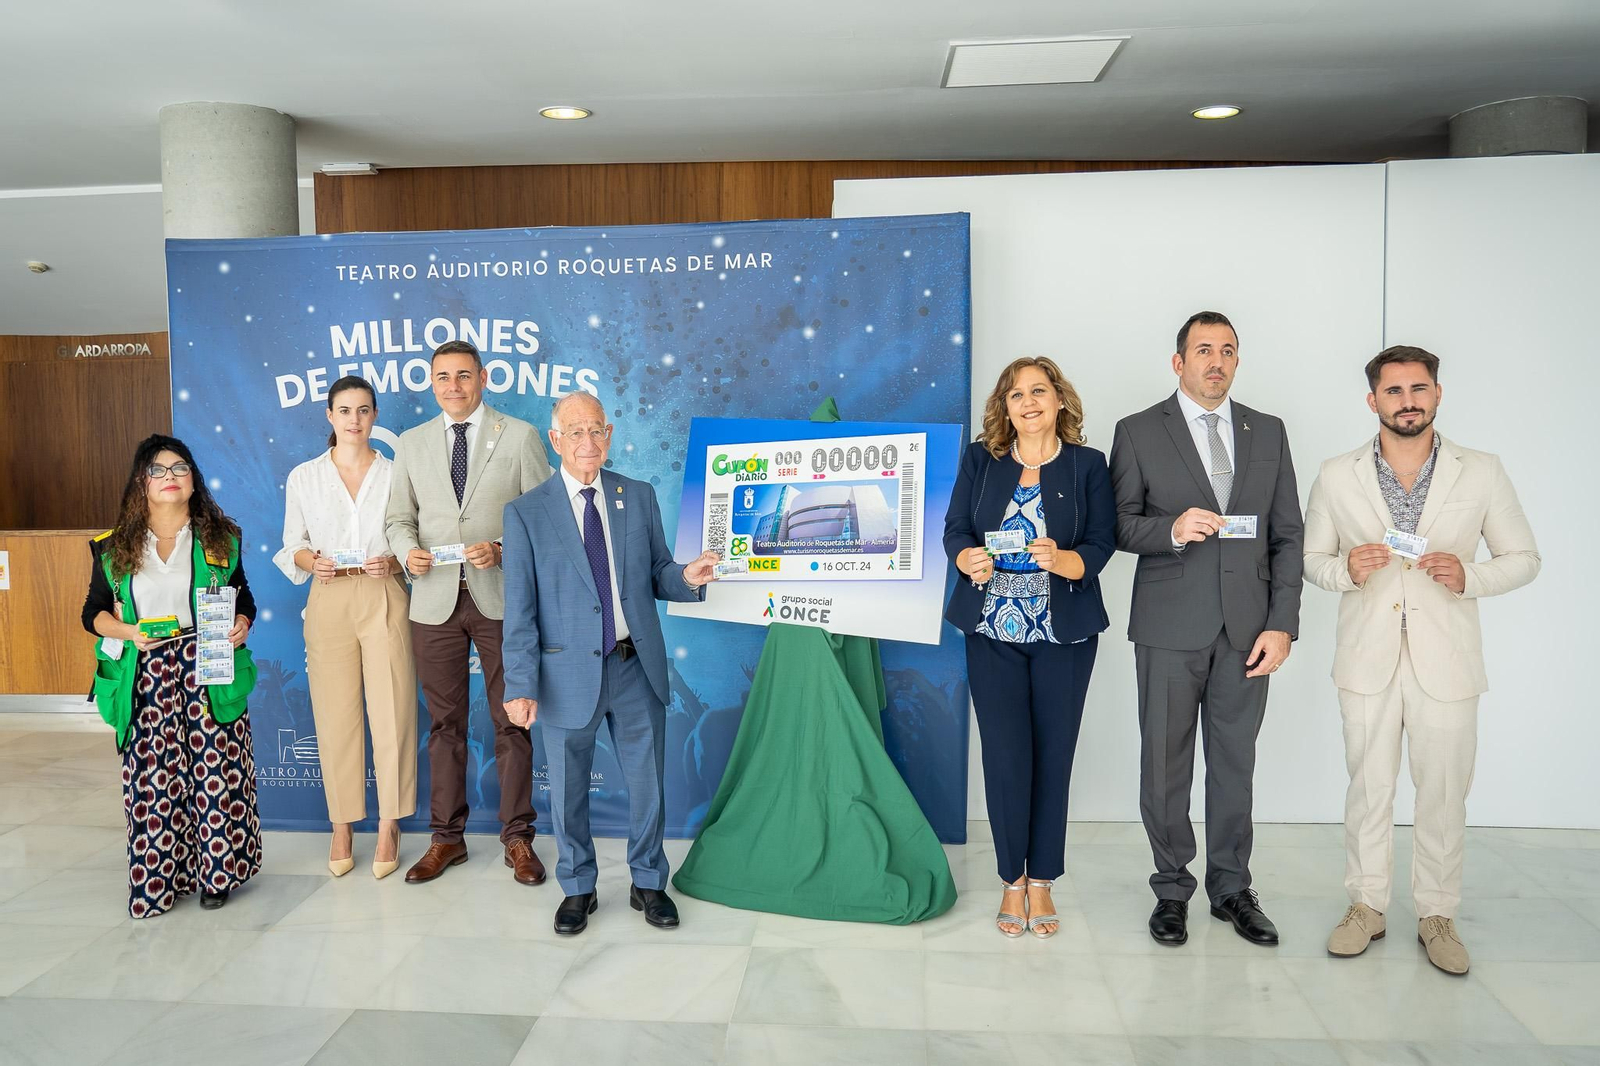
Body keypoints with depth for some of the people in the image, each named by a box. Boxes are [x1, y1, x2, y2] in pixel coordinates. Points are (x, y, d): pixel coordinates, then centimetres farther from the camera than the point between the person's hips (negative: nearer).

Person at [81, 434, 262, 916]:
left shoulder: (220, 539, 8)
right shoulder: (115, 549, 7)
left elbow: (244, 598, 15)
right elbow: (93, 612, 11)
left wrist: (242, 623, -6)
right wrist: (127, 632, -9)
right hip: (147, 678, 1)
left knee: (216, 773, -2)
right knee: (152, 777, 0)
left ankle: (216, 871, 12)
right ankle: (156, 877, 14)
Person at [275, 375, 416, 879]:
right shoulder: (303, 477, 8)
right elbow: (292, 547, 11)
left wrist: (393, 561, -13)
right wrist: (313, 563, -9)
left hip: (385, 600, -1)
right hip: (329, 602, 1)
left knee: (392, 714, -2)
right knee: (335, 715, 4)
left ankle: (388, 827, 12)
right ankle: (342, 827, 18)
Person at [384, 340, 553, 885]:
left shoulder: (520, 436, 2)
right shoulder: (412, 443, 12)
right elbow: (398, 517, 14)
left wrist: (502, 549, -16)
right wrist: (408, 550, -7)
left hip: (501, 598, -2)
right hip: (435, 600, 3)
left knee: (512, 722, 4)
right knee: (445, 723, 10)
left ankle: (518, 839, 15)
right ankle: (447, 837, 22)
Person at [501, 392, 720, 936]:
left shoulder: (639, 497, 4)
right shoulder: (526, 513, -5)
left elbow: (656, 575, 8)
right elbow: (520, 609, -7)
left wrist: (686, 577, -15)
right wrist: (521, 684, -11)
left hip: (637, 666, 2)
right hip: (569, 673, -2)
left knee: (647, 782, 13)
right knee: (568, 789, 13)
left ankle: (648, 883, 34)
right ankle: (578, 889, 35)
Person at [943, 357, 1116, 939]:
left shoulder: (1087, 465, 1)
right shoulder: (980, 459, 4)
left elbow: (1101, 545, -4)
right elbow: (954, 530, 0)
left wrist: (1061, 559, -26)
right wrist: (969, 560, -23)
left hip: (1063, 631, 0)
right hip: (993, 629, 0)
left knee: (1053, 752, 5)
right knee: (1005, 753, -1)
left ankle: (1041, 881, 21)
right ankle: (1012, 879, 16)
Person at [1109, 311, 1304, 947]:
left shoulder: (1268, 433, 10)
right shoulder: (1138, 433, 1)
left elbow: (1288, 535, 8)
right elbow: (1118, 525, 0)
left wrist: (1282, 624, 0)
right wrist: (1171, 529, -20)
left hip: (1246, 627, 3)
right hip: (1170, 627, -2)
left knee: (1235, 762, 10)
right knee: (1166, 764, 5)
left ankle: (1231, 887, 26)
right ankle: (1172, 889, 21)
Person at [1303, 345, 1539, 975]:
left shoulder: (1482, 473, 0)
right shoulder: (1337, 477, 1)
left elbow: (1524, 558, 6)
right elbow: (1311, 557, 8)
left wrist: (1469, 578, -15)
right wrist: (1345, 569, -14)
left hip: (1445, 661, 0)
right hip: (1367, 659, 0)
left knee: (1443, 794, 9)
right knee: (1368, 790, 10)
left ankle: (1436, 914, 26)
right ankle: (1366, 906, 26)